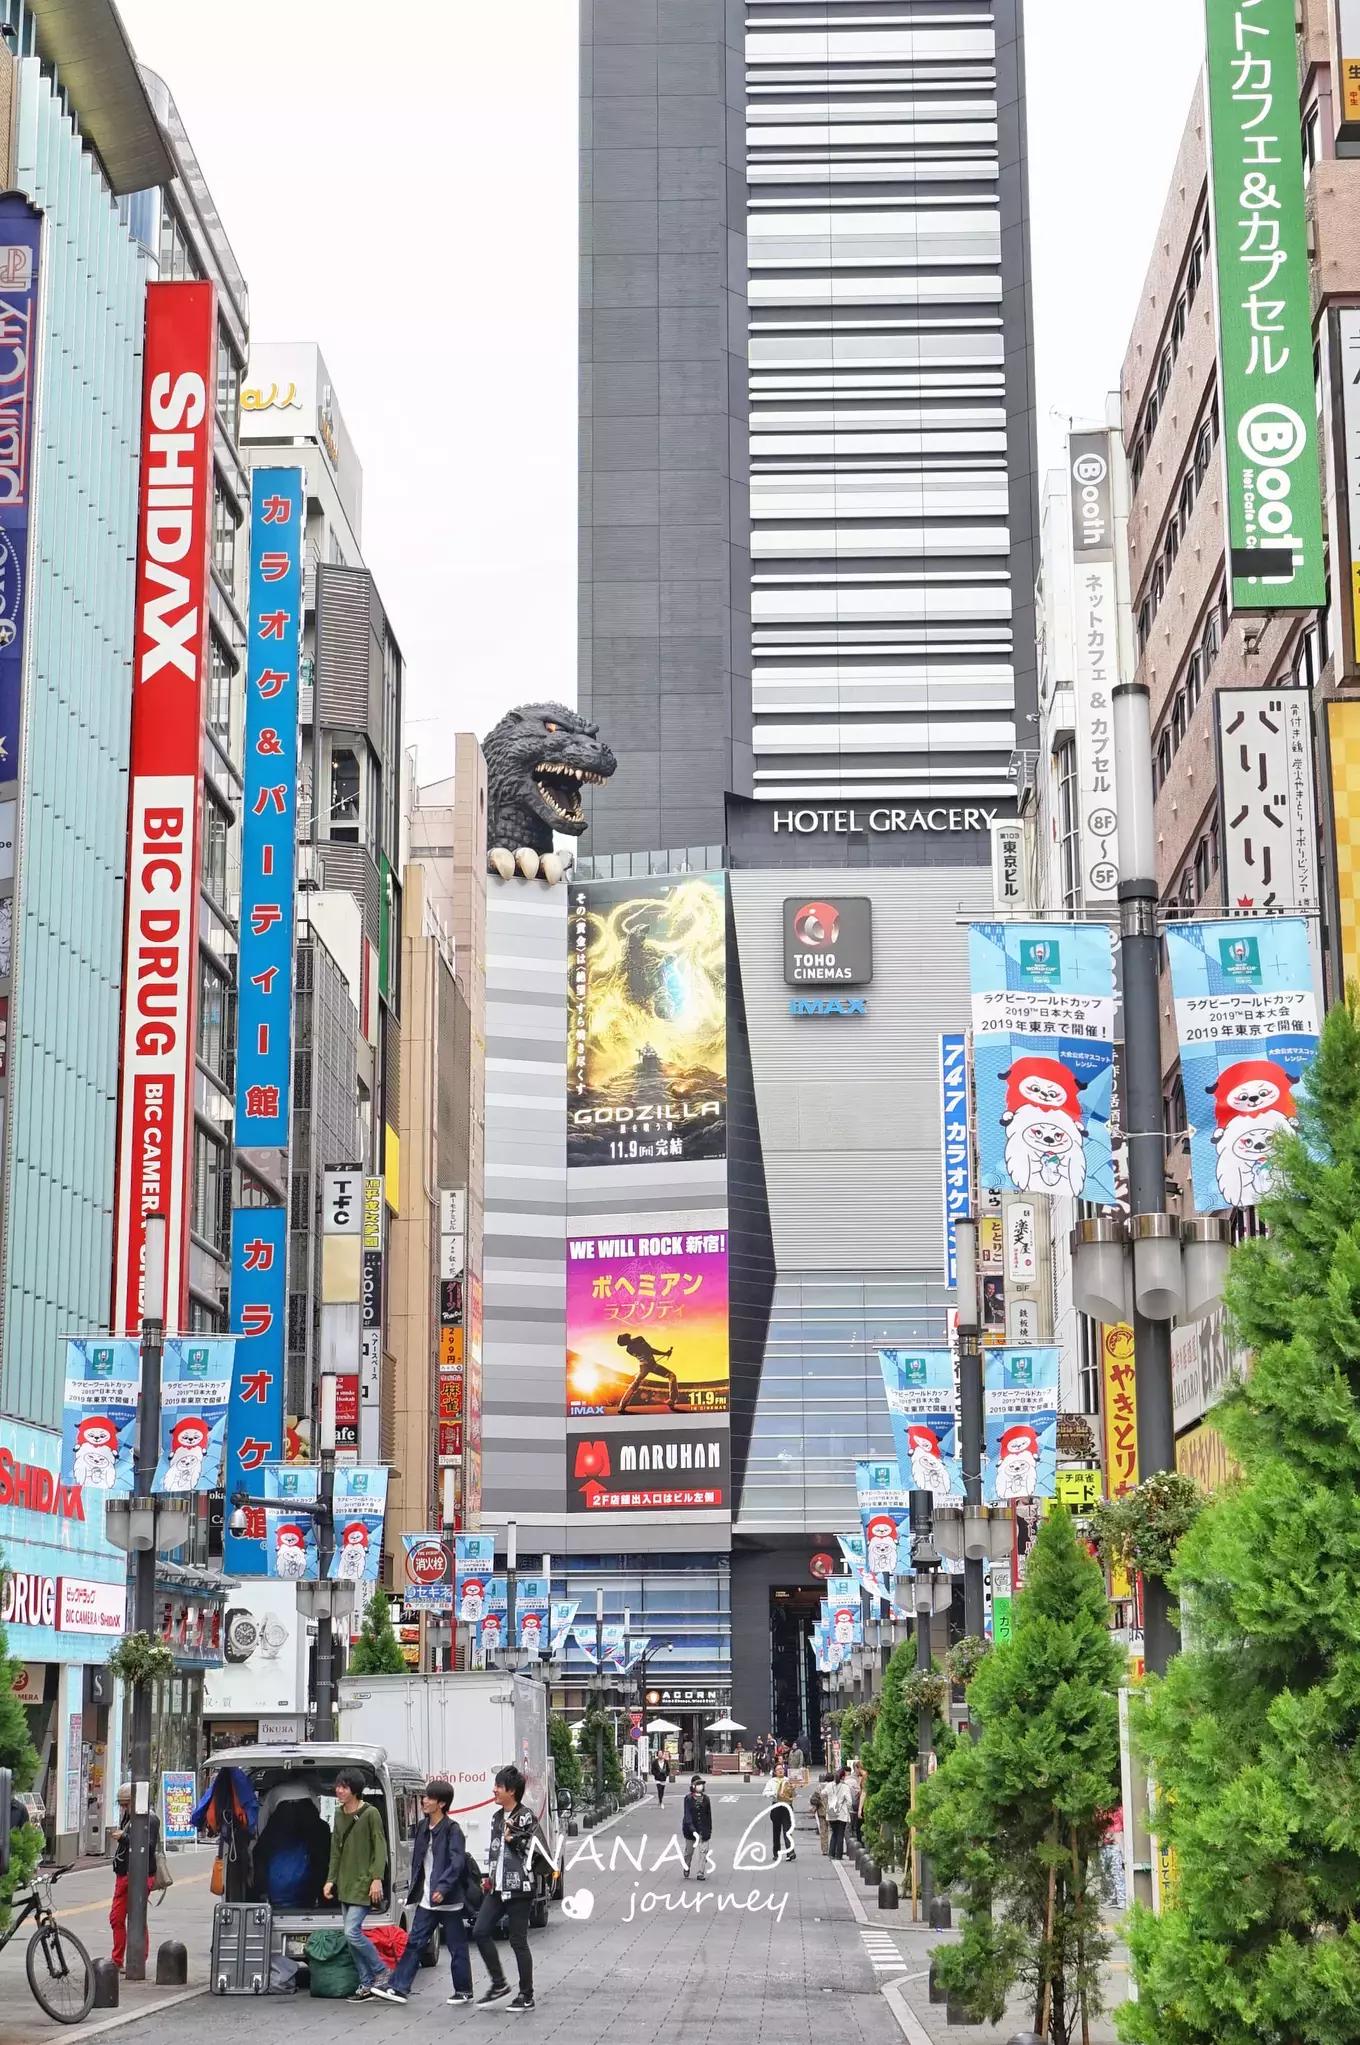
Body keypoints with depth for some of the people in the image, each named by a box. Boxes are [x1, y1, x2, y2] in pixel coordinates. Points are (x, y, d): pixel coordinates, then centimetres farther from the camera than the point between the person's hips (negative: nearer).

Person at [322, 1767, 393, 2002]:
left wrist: (377, 1878, -19)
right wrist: (331, 1880, 12)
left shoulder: (370, 1814, -10)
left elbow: (380, 1848, -11)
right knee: (352, 1935, 7)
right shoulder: (339, 1815, 12)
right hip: (345, 1885, 8)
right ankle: (367, 1984, 13)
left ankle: (381, 1973, 1)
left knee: (353, 1932, -15)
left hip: (364, 1884, -8)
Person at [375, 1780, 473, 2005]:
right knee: (414, 1942, 4)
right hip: (426, 1899, 7)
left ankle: (464, 1991, 14)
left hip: (448, 1901, -7)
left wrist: (443, 1888, -29)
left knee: (457, 1947, 3)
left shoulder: (452, 1830, -12)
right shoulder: (423, 1827, 11)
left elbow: (457, 1862, -20)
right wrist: (414, 1890, 15)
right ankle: (398, 1988, 5)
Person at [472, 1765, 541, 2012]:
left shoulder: (525, 1817, -9)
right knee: (480, 1931, 0)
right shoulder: (497, 1817, 15)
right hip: (498, 1887, 8)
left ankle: (527, 1996, 6)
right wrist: (489, 1878, 19)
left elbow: (532, 1851, -14)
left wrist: (513, 1838, -21)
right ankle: (499, 1983, 12)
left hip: (518, 1888, -8)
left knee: (518, 1941, -3)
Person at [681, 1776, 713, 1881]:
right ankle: (686, 1870, 31)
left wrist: (709, 1829, 7)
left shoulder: (706, 1799, 3)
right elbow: (687, 1815, -14)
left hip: (703, 1829, 2)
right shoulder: (688, 1799, -7)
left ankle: (701, 1873, -1)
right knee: (689, 1851, 11)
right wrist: (693, 1830, -24)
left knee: (704, 1851, -6)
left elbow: (709, 1815, 9)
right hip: (690, 1828, -2)